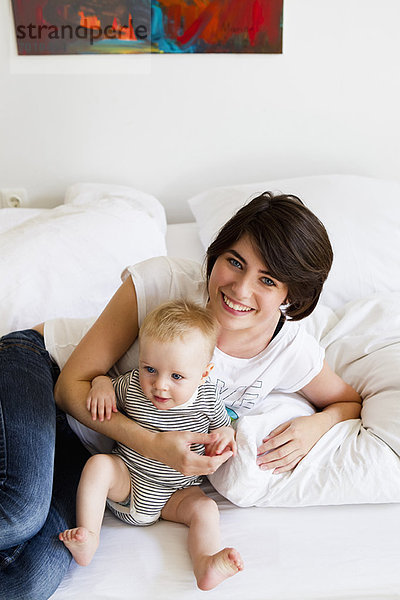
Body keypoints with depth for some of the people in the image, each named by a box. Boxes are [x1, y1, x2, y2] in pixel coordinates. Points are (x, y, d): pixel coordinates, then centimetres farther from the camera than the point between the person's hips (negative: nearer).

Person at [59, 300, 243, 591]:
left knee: (205, 508, -21)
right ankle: (88, 536, -23)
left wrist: (226, 435, -21)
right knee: (98, 463, -25)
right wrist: (101, 384, -20)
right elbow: (105, 379, 4)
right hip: (125, 482, 0)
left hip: (176, 495, 0)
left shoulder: (206, 399, -17)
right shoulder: (131, 385, -18)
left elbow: (224, 426, 3)